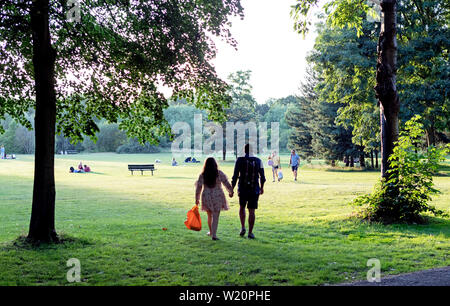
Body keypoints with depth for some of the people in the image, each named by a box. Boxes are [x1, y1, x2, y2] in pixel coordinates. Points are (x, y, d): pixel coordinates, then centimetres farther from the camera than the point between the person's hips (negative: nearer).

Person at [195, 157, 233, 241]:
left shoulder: (202, 175, -2)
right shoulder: (219, 173, -7)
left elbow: (198, 187, 2)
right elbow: (226, 183, 0)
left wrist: (197, 199, 12)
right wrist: (231, 192, 16)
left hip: (206, 197, 2)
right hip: (218, 197, -2)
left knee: (210, 216, 20)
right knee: (215, 217, 2)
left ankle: (211, 232, 34)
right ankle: (214, 234, -3)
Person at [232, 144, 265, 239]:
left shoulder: (240, 160, -5)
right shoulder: (258, 161, 1)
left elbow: (235, 176, -7)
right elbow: (262, 177, 7)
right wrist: (262, 187, 23)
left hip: (242, 189, 0)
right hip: (254, 190, 0)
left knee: (242, 207, 21)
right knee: (251, 211, 4)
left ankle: (243, 227, 8)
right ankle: (250, 232, 4)